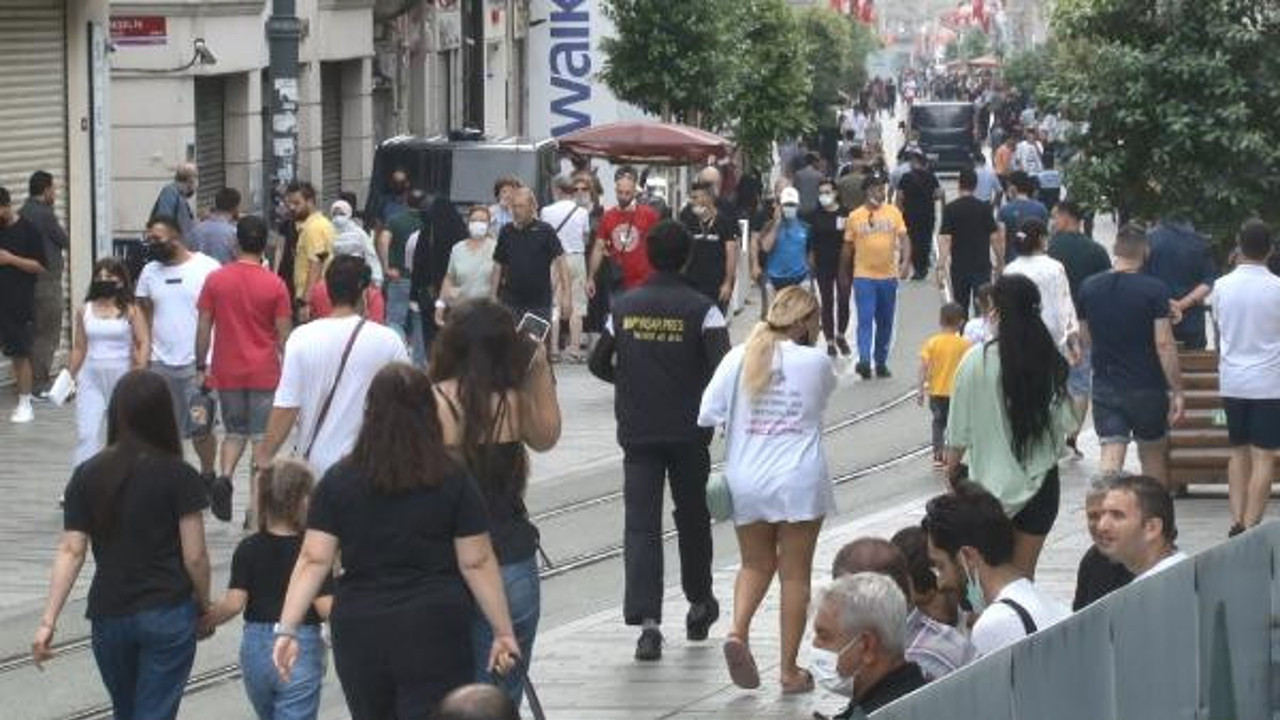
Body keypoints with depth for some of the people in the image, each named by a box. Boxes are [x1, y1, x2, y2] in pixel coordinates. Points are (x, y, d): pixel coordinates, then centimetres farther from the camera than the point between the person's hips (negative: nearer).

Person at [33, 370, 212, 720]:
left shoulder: (87, 477, 1)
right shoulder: (178, 476, -8)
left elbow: (71, 552, -5)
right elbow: (194, 556, -7)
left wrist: (48, 621, -6)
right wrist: (204, 606, 9)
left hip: (109, 615, 3)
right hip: (167, 613, -3)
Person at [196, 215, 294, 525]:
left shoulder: (215, 280, -3)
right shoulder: (275, 285, -7)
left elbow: (203, 327, 0)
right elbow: (284, 334, -4)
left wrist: (201, 368, 9)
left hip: (227, 372, 2)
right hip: (264, 372, -2)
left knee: (234, 432, 19)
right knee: (262, 440, 6)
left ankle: (224, 476, -9)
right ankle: (255, 509, 2)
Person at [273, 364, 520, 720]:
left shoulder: (339, 481, 0)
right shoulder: (453, 483, -3)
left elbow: (314, 561, -4)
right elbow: (477, 564, -3)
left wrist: (287, 628, -2)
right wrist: (504, 632, 4)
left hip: (359, 635, 2)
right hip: (435, 634, -2)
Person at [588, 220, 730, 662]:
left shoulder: (624, 307, 2)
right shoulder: (701, 310, -8)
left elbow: (599, 365, 9)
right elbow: (724, 370, -18)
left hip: (637, 431, 1)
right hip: (688, 431, -1)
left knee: (641, 523, -2)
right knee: (693, 517, 17)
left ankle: (646, 618, -17)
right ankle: (699, 605, 32)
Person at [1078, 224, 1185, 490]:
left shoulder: (1089, 288, 1)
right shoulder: (1154, 290, -12)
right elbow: (1164, 344, -15)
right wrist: (1177, 391, -11)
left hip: (1105, 386, 2)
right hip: (1148, 388, -2)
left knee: (1110, 458, -3)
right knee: (1153, 456, 15)